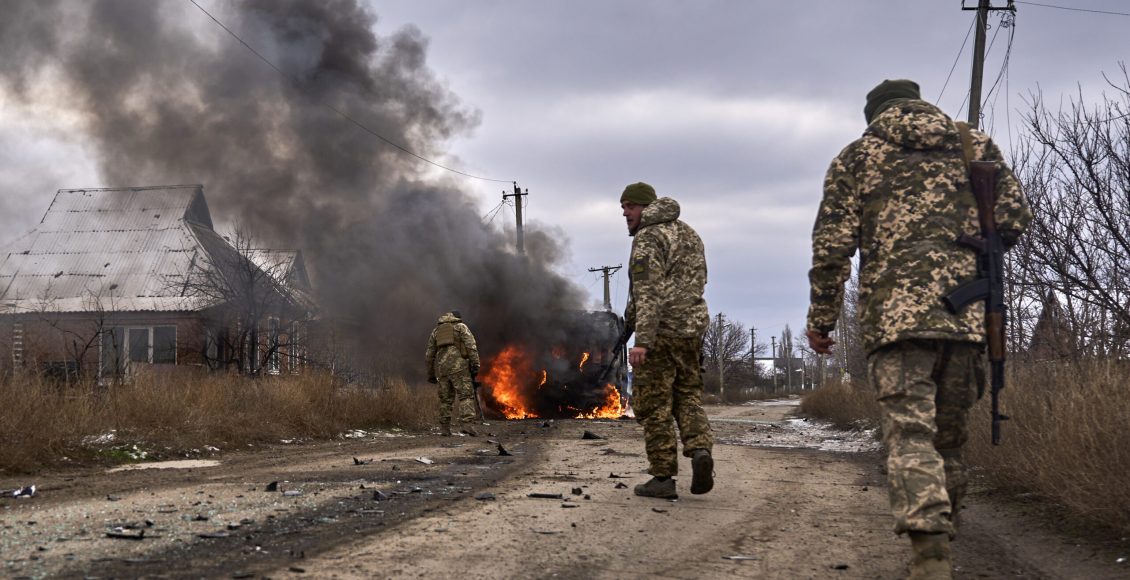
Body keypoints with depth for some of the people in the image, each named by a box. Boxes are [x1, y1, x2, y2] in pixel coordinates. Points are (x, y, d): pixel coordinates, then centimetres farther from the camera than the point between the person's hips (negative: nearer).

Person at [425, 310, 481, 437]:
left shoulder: (436, 330, 24)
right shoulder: (461, 327, 11)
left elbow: (429, 354, 22)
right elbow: (471, 346, -4)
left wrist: (431, 374, 26)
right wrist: (475, 365, -8)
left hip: (441, 367, 4)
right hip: (458, 365, -4)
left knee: (445, 398, 12)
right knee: (465, 395, -7)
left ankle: (444, 428, 11)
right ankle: (468, 425, -22)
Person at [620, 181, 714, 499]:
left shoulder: (647, 238, -10)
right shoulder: (690, 234, 17)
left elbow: (648, 292, -20)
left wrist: (642, 340, -26)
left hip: (659, 332, -7)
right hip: (692, 329, 8)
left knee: (654, 405, 0)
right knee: (687, 397, 15)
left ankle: (663, 478, 1)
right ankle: (700, 449, -9)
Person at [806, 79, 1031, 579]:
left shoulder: (856, 156, 12)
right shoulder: (976, 144, 18)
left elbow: (832, 245, 4)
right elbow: (1015, 218, 10)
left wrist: (821, 318, 9)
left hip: (895, 310, -3)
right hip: (968, 312, 3)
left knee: (910, 435, -11)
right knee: (948, 434, 15)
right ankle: (942, 534, 22)